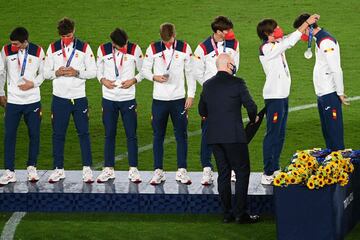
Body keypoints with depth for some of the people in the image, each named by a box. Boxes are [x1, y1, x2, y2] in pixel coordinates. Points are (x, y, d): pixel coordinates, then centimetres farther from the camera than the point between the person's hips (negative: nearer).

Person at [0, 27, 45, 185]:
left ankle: (31, 168, 21)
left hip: (33, 101, 0)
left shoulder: (38, 52, -5)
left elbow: (43, 73, 6)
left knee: (34, 135, 5)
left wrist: (33, 83, -11)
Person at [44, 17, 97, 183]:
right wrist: (57, 73, -14)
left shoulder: (84, 48, 1)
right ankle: (58, 169, 13)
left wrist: (77, 73, -16)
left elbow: (93, 72, 1)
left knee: (83, 133, 2)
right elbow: (46, 72, 6)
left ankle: (87, 169, 9)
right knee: (58, 134, 4)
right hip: (59, 98, 1)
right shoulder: (53, 48, 5)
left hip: (79, 98, -1)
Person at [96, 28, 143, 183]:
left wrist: (133, 80, -14)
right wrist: (103, 80, -9)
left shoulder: (134, 49, -5)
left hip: (128, 98, -1)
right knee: (109, 135, 7)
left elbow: (143, 71, 4)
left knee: (131, 134, 0)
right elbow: (98, 69, 10)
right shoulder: (103, 50, -2)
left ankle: (133, 170, 8)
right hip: (109, 99, 1)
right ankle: (108, 169, 15)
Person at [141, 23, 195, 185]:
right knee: (158, 136, 3)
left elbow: (190, 72, 5)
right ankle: (158, 171, 10)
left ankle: (182, 171, 7)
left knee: (181, 135, 1)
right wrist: (154, 77, -13)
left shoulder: (184, 48, 1)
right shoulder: (153, 49, 0)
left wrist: (191, 95, 1)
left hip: (179, 99, 0)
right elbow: (144, 69, 7)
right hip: (159, 99, 0)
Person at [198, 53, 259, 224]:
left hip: (214, 137, 6)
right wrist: (253, 118, 12)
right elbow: (250, 106, -8)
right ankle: (240, 213, -4)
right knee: (242, 173, 1)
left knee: (223, 174, 11)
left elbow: (202, 110, 15)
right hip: (234, 136, -5)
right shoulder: (237, 83, -8)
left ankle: (227, 213, 12)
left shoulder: (207, 85, 8)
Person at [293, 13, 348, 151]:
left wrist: (340, 93, -16)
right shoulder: (320, 40, 14)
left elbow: (336, 70, -19)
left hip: (330, 94, -10)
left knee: (334, 130, -6)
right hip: (322, 93, 10)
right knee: (326, 131, 16)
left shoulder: (326, 42, -17)